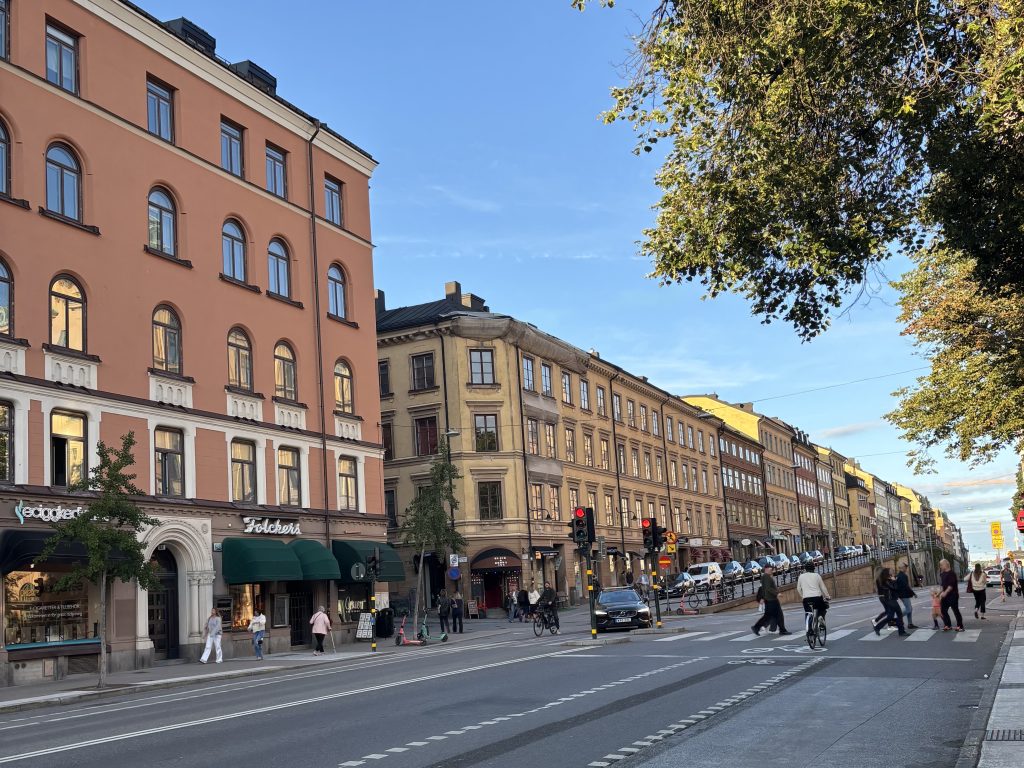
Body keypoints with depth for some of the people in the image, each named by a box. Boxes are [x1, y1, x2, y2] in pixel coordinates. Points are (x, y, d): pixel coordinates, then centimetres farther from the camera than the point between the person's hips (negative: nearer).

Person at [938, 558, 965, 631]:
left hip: (952, 595, -8)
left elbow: (951, 585, -21)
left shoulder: (951, 573, -14)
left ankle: (960, 626, 4)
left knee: (955, 610, -3)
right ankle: (948, 625, 18)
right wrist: (941, 592, 6)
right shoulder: (942, 574, 12)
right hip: (945, 595, 9)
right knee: (943, 610, 8)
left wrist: (945, 593, -27)